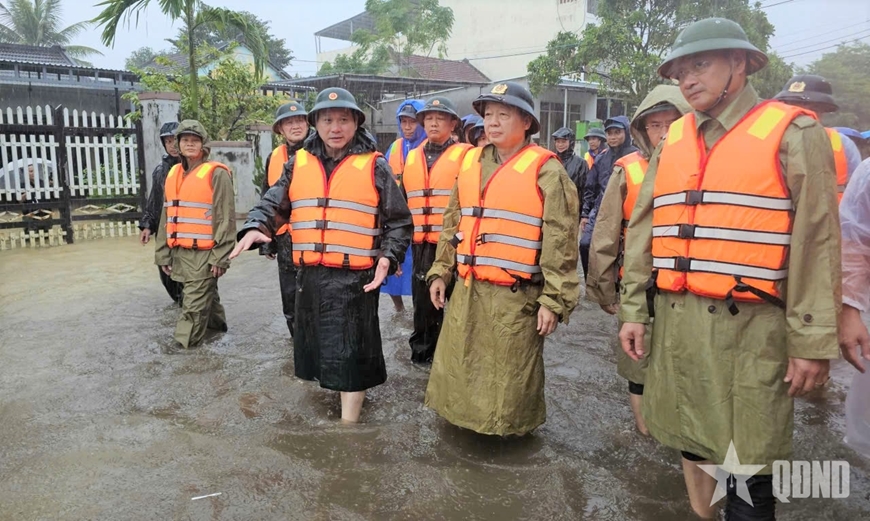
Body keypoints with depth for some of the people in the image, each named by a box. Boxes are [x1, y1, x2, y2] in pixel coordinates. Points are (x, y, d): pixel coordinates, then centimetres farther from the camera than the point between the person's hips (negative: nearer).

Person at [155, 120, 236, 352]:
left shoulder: (216, 174, -9)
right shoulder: (173, 174, 12)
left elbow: (225, 218, -12)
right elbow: (167, 217, 15)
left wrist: (220, 256, -15)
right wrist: (163, 253, 12)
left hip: (204, 252, -7)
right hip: (180, 251, 7)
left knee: (195, 299, -2)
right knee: (204, 293, 19)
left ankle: (185, 341, 7)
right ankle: (216, 322, 36)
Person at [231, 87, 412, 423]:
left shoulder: (374, 166, -2)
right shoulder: (298, 164, 9)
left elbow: (398, 221, 0)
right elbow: (273, 205, 10)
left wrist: (389, 257, -15)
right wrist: (255, 228, -11)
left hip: (354, 277, -4)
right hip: (309, 274, 5)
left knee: (348, 352, -1)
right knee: (319, 345, 18)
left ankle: (349, 420, 11)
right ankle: (335, 389, 41)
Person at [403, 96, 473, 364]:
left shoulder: (465, 155, -2)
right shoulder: (413, 157, 14)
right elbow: (404, 200, 19)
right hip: (421, 243, 5)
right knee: (423, 298, 14)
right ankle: (422, 348, 29)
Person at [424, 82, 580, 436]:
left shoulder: (545, 170, -7)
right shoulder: (470, 162, 11)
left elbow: (560, 241, -10)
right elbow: (452, 224, 17)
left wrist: (554, 299, -12)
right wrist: (440, 271, 13)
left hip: (516, 295, -5)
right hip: (467, 289, 6)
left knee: (509, 377, 7)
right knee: (458, 367, 16)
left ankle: (506, 426, 29)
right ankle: (466, 417, 37)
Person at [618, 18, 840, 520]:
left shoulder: (792, 133, -2)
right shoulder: (673, 141, 12)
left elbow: (817, 241, -6)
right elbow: (644, 231, 11)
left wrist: (813, 340, -10)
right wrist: (634, 310, 7)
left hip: (749, 325, -5)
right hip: (676, 320, 5)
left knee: (748, 457, 1)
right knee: (693, 440, 17)